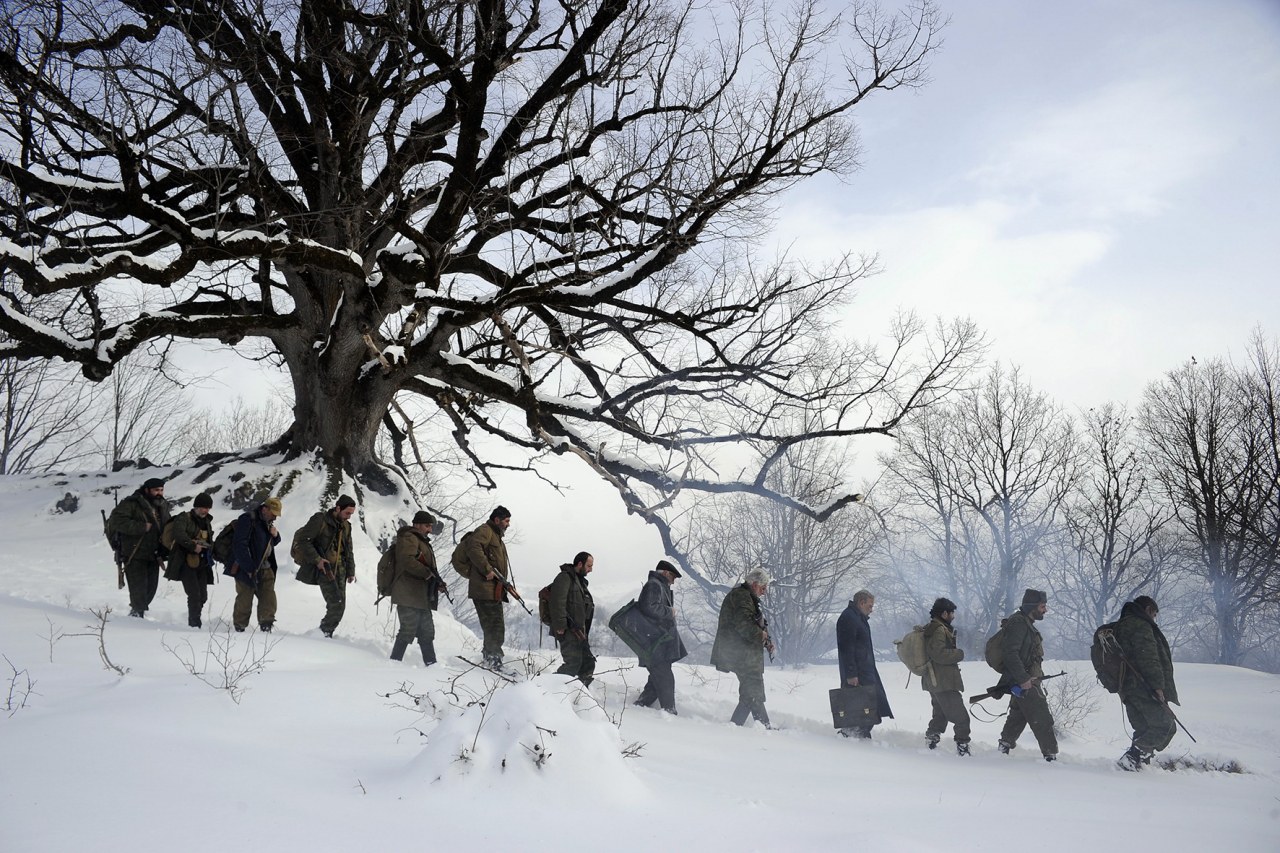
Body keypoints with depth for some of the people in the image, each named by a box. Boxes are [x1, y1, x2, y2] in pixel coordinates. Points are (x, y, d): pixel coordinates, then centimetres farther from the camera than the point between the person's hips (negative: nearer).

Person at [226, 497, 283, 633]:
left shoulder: (267, 522, 11)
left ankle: (266, 626, 7)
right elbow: (239, 545, -22)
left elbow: (273, 542, 25)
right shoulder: (247, 519, -16)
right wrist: (249, 568, -24)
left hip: (265, 568, 8)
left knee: (269, 598, 3)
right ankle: (239, 629, 11)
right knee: (245, 600, -1)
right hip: (247, 569, -8)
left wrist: (275, 535, -1)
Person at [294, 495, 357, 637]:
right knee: (336, 603, -16)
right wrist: (317, 559, -17)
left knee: (340, 606, 2)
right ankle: (324, 631, -2)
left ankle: (326, 634, 11)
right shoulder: (320, 520, -9)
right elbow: (301, 539, -13)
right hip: (324, 568, -7)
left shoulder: (346, 526, 14)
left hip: (340, 570, 7)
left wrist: (351, 571, 18)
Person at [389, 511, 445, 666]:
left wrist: (437, 582, 12)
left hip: (421, 597, 10)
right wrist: (429, 573, -23)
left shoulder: (422, 541, 27)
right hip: (408, 596, -10)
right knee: (408, 631, -11)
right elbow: (408, 560, -23)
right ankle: (394, 661, -5)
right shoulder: (408, 538, -6)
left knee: (427, 632, 11)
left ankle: (431, 664, 16)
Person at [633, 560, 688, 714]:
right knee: (665, 679, -10)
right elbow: (649, 608, -23)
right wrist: (670, 611, -12)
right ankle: (669, 712, -10)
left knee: (658, 679, 12)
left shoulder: (660, 587, 25)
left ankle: (640, 706, 17)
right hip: (655, 643, -11)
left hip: (660, 642, 11)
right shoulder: (654, 585, -8)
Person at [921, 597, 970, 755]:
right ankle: (963, 748, -9)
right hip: (944, 683, -11)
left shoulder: (930, 628, 17)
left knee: (940, 715, 21)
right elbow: (939, 653, -27)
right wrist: (959, 653, -14)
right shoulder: (939, 630, -17)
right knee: (961, 718, -8)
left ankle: (930, 742, 22)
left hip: (933, 681, 11)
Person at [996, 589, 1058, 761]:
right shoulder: (1018, 623, -17)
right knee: (1043, 719, -8)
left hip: (1023, 680, 11)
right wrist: (1023, 679, -26)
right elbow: (1010, 653, -25)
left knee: (1018, 716, 20)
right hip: (1025, 683, -11)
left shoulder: (1026, 624, 17)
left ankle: (1005, 745, 29)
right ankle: (1050, 755, -5)